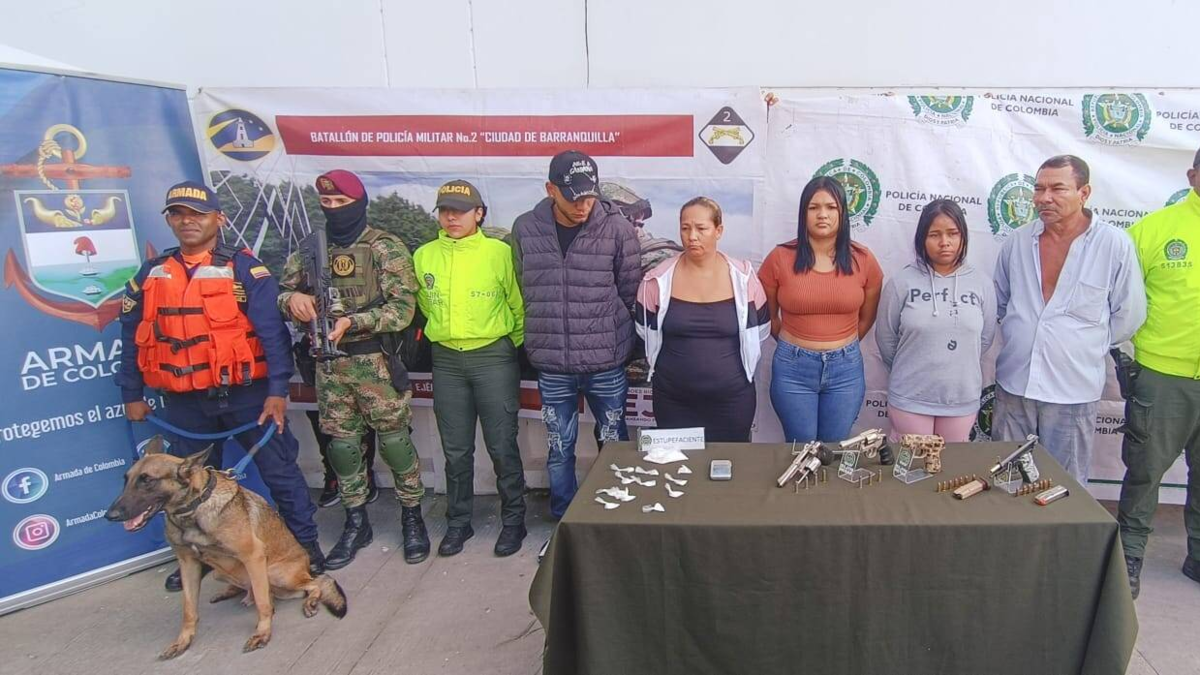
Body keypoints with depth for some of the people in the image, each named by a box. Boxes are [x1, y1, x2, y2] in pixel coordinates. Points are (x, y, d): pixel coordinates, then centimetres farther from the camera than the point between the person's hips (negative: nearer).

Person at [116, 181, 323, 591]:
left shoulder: (244, 268, -7)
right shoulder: (150, 275, 8)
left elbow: (272, 332, -12)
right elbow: (131, 339, 14)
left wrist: (277, 390, -16)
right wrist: (132, 395, 14)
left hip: (246, 394, -4)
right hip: (183, 402, 4)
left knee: (279, 470, 3)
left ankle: (306, 543, 19)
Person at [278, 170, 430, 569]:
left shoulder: (385, 248, -5)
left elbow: (402, 307, -12)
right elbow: (282, 289, 17)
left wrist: (353, 322, -24)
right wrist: (292, 298, -8)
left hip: (376, 361, -4)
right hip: (328, 364, 5)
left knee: (394, 439, 1)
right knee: (341, 443, 11)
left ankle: (412, 518, 20)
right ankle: (356, 523, 27)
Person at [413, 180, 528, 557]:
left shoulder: (499, 252, -7)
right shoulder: (424, 256, 6)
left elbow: (519, 305, -2)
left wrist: (511, 345, 4)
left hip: (493, 358, -3)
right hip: (446, 360, 4)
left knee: (502, 446, 3)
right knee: (455, 450, 12)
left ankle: (513, 520, 20)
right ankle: (458, 522, 27)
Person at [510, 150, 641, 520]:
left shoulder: (616, 227, -9)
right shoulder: (526, 229, -3)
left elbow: (631, 293, 0)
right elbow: (522, 292, 9)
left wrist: (625, 345, 4)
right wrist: (540, 339, 9)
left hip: (606, 364, -1)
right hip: (551, 366, 2)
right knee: (559, 450, 14)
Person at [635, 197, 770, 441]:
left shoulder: (743, 277, -5)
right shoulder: (659, 279, -7)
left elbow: (759, 329, 6)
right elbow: (647, 332, 5)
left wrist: (726, 361, 10)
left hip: (732, 397, 0)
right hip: (673, 399, 0)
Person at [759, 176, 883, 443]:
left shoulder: (862, 259, -3)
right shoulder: (780, 258, -8)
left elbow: (866, 316, 11)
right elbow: (767, 314, 5)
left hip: (846, 368, 2)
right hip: (792, 368, -1)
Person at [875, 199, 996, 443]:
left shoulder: (982, 284, -2)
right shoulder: (902, 282, -10)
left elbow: (984, 338, 9)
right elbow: (885, 338, 0)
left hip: (962, 398, 2)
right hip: (910, 399, -2)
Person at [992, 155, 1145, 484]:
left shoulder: (1114, 245, -8)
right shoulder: (1017, 241, 2)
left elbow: (1128, 315, 0)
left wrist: (1085, 345, 7)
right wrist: (1021, 337, 11)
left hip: (1073, 392, -3)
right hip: (1012, 384, 3)